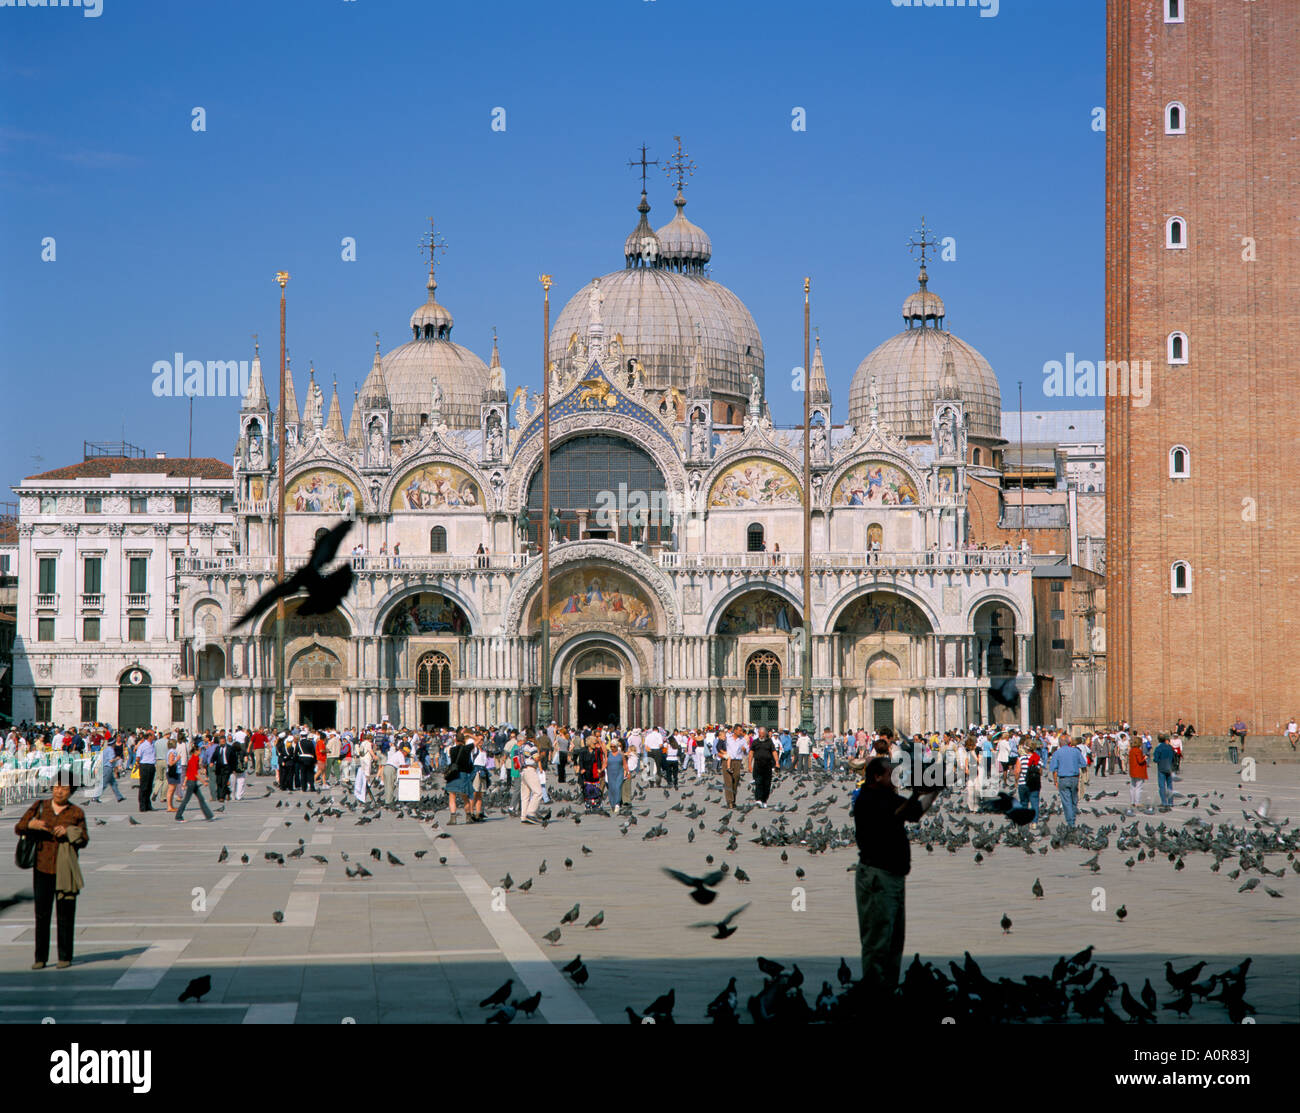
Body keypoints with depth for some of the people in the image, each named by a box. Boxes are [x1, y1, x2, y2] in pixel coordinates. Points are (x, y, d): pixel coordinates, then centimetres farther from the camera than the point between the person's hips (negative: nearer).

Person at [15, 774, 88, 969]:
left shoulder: (76, 813, 5)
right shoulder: (40, 806, 7)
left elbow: (84, 840, 3)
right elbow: (18, 828, 6)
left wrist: (68, 832, -15)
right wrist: (31, 824, -16)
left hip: (65, 870, -1)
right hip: (42, 867, 1)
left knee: (66, 914, -1)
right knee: (41, 914, 0)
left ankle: (65, 957, 7)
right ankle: (40, 958, 7)